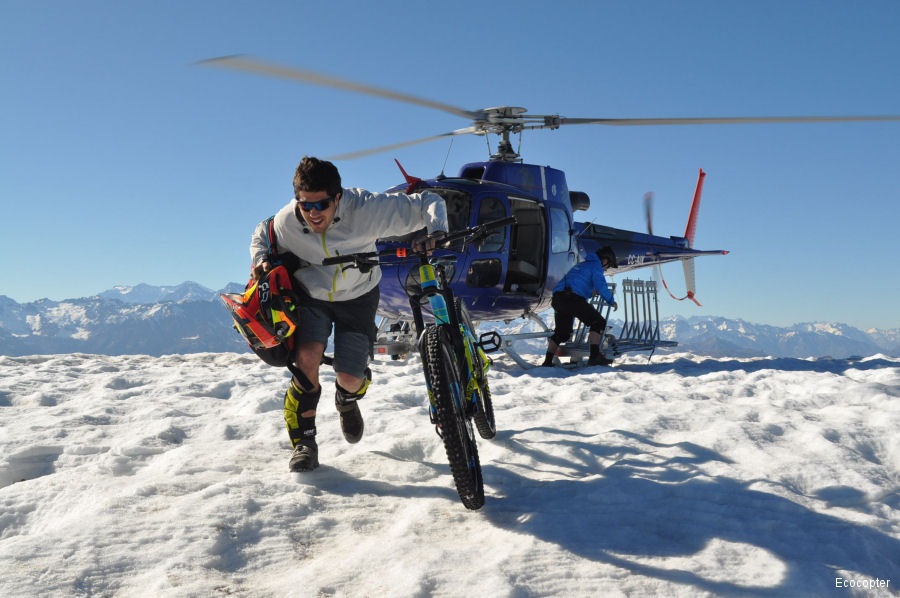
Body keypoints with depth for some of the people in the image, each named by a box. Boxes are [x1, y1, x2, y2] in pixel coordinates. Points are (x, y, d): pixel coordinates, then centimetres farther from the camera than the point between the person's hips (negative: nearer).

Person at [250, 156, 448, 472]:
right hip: (311, 295, 1)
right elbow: (261, 236, 4)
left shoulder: (365, 208, -31)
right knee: (307, 357, -25)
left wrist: (436, 232, -45)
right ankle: (304, 443, -5)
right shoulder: (286, 221, -22)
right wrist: (261, 261, -18)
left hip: (357, 297, 0)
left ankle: (346, 401, 33)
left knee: (350, 380, -9)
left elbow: (428, 202, -25)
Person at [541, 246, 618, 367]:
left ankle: (547, 361, 14)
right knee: (598, 322, -2)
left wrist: (590, 292, 51)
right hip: (573, 298, -8)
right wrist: (612, 301, 8)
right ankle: (595, 356, -12)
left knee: (561, 332, 18)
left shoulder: (580, 265, 33)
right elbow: (601, 286, -5)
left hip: (558, 298, 8)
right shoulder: (596, 266, 7)